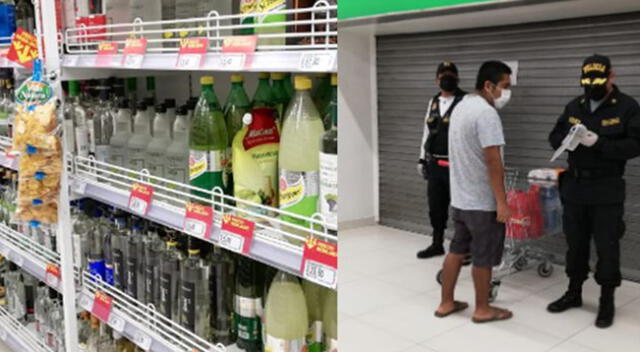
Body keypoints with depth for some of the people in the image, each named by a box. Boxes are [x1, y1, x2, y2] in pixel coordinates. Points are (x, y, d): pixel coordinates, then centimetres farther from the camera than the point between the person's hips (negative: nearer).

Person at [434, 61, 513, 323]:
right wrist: (502, 202, -21)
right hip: (482, 201, -9)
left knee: (457, 249, 16)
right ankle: (482, 309, 19)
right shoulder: (486, 113, -20)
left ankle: (446, 303, 25)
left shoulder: (462, 106, 10)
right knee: (483, 257, 5)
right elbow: (493, 161, -24)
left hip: (460, 196, 9)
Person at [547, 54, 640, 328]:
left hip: (607, 191, -4)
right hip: (575, 187, 5)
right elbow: (554, 138, 11)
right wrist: (570, 137, -11)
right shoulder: (574, 106, 9)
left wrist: (600, 144, -24)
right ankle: (574, 293, 29)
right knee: (575, 243, 14)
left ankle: (607, 302, 16)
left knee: (607, 247, 2)